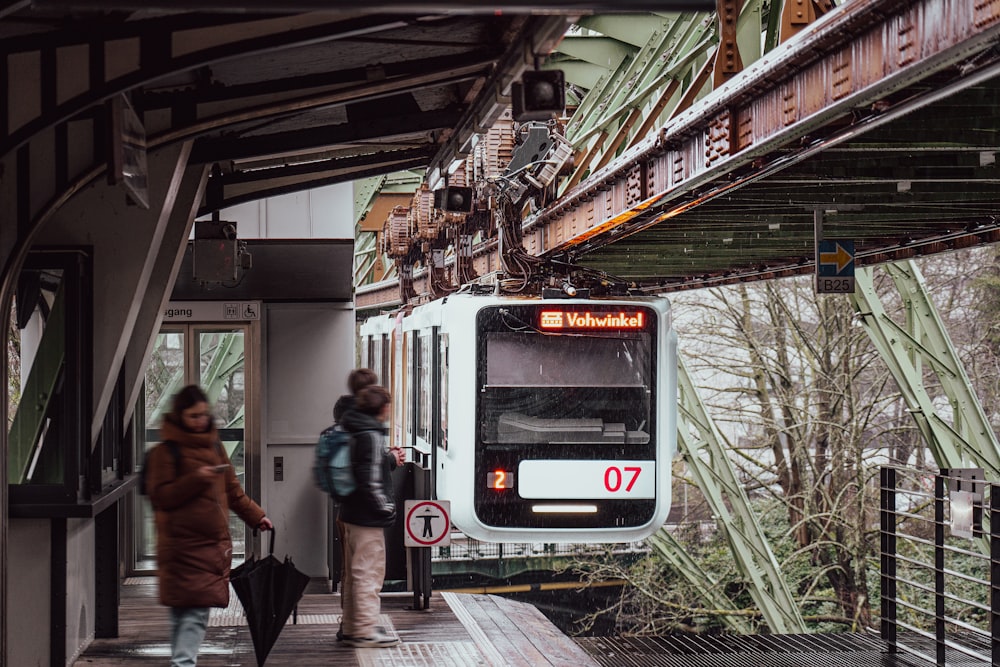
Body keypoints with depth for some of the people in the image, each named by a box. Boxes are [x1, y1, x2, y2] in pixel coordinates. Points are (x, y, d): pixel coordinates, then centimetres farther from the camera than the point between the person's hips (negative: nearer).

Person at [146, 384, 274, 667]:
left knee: (196, 611, 7)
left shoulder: (214, 446, 16)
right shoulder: (165, 451, -5)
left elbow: (232, 489, 23)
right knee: (191, 609, -11)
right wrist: (195, 479, -20)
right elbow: (161, 496, -11)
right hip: (182, 546, -6)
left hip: (214, 543, 6)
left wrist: (256, 516, 15)